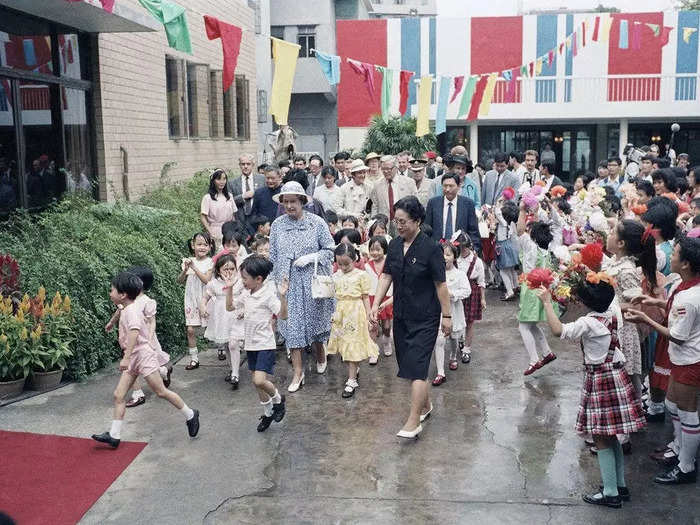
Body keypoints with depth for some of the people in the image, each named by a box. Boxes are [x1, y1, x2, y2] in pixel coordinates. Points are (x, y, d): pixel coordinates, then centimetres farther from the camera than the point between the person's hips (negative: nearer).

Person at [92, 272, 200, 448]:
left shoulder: (131, 310, -17)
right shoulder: (126, 310, 13)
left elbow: (134, 332, -33)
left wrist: (126, 357, -41)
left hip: (143, 355, -10)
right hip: (133, 359, 10)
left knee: (161, 391, -1)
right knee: (118, 395, 2)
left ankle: (190, 415, 14)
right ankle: (114, 435, 4)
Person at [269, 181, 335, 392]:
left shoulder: (317, 222, -5)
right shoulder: (277, 225, 2)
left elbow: (330, 249, -2)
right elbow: (273, 256, 8)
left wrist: (311, 257, -16)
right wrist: (276, 282, 6)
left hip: (312, 280, -1)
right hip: (288, 282, 2)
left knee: (314, 320, 12)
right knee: (292, 325, 0)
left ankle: (320, 354, 40)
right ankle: (298, 371, 6)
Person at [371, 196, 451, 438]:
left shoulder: (430, 248, -14)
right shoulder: (395, 245, 3)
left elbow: (440, 284, -11)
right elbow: (386, 276, 6)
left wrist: (447, 315, -8)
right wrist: (375, 304, -1)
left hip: (425, 318, -6)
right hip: (401, 315, 6)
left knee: (416, 367, -9)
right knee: (408, 364, 14)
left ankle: (414, 421, -5)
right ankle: (425, 405, 34)